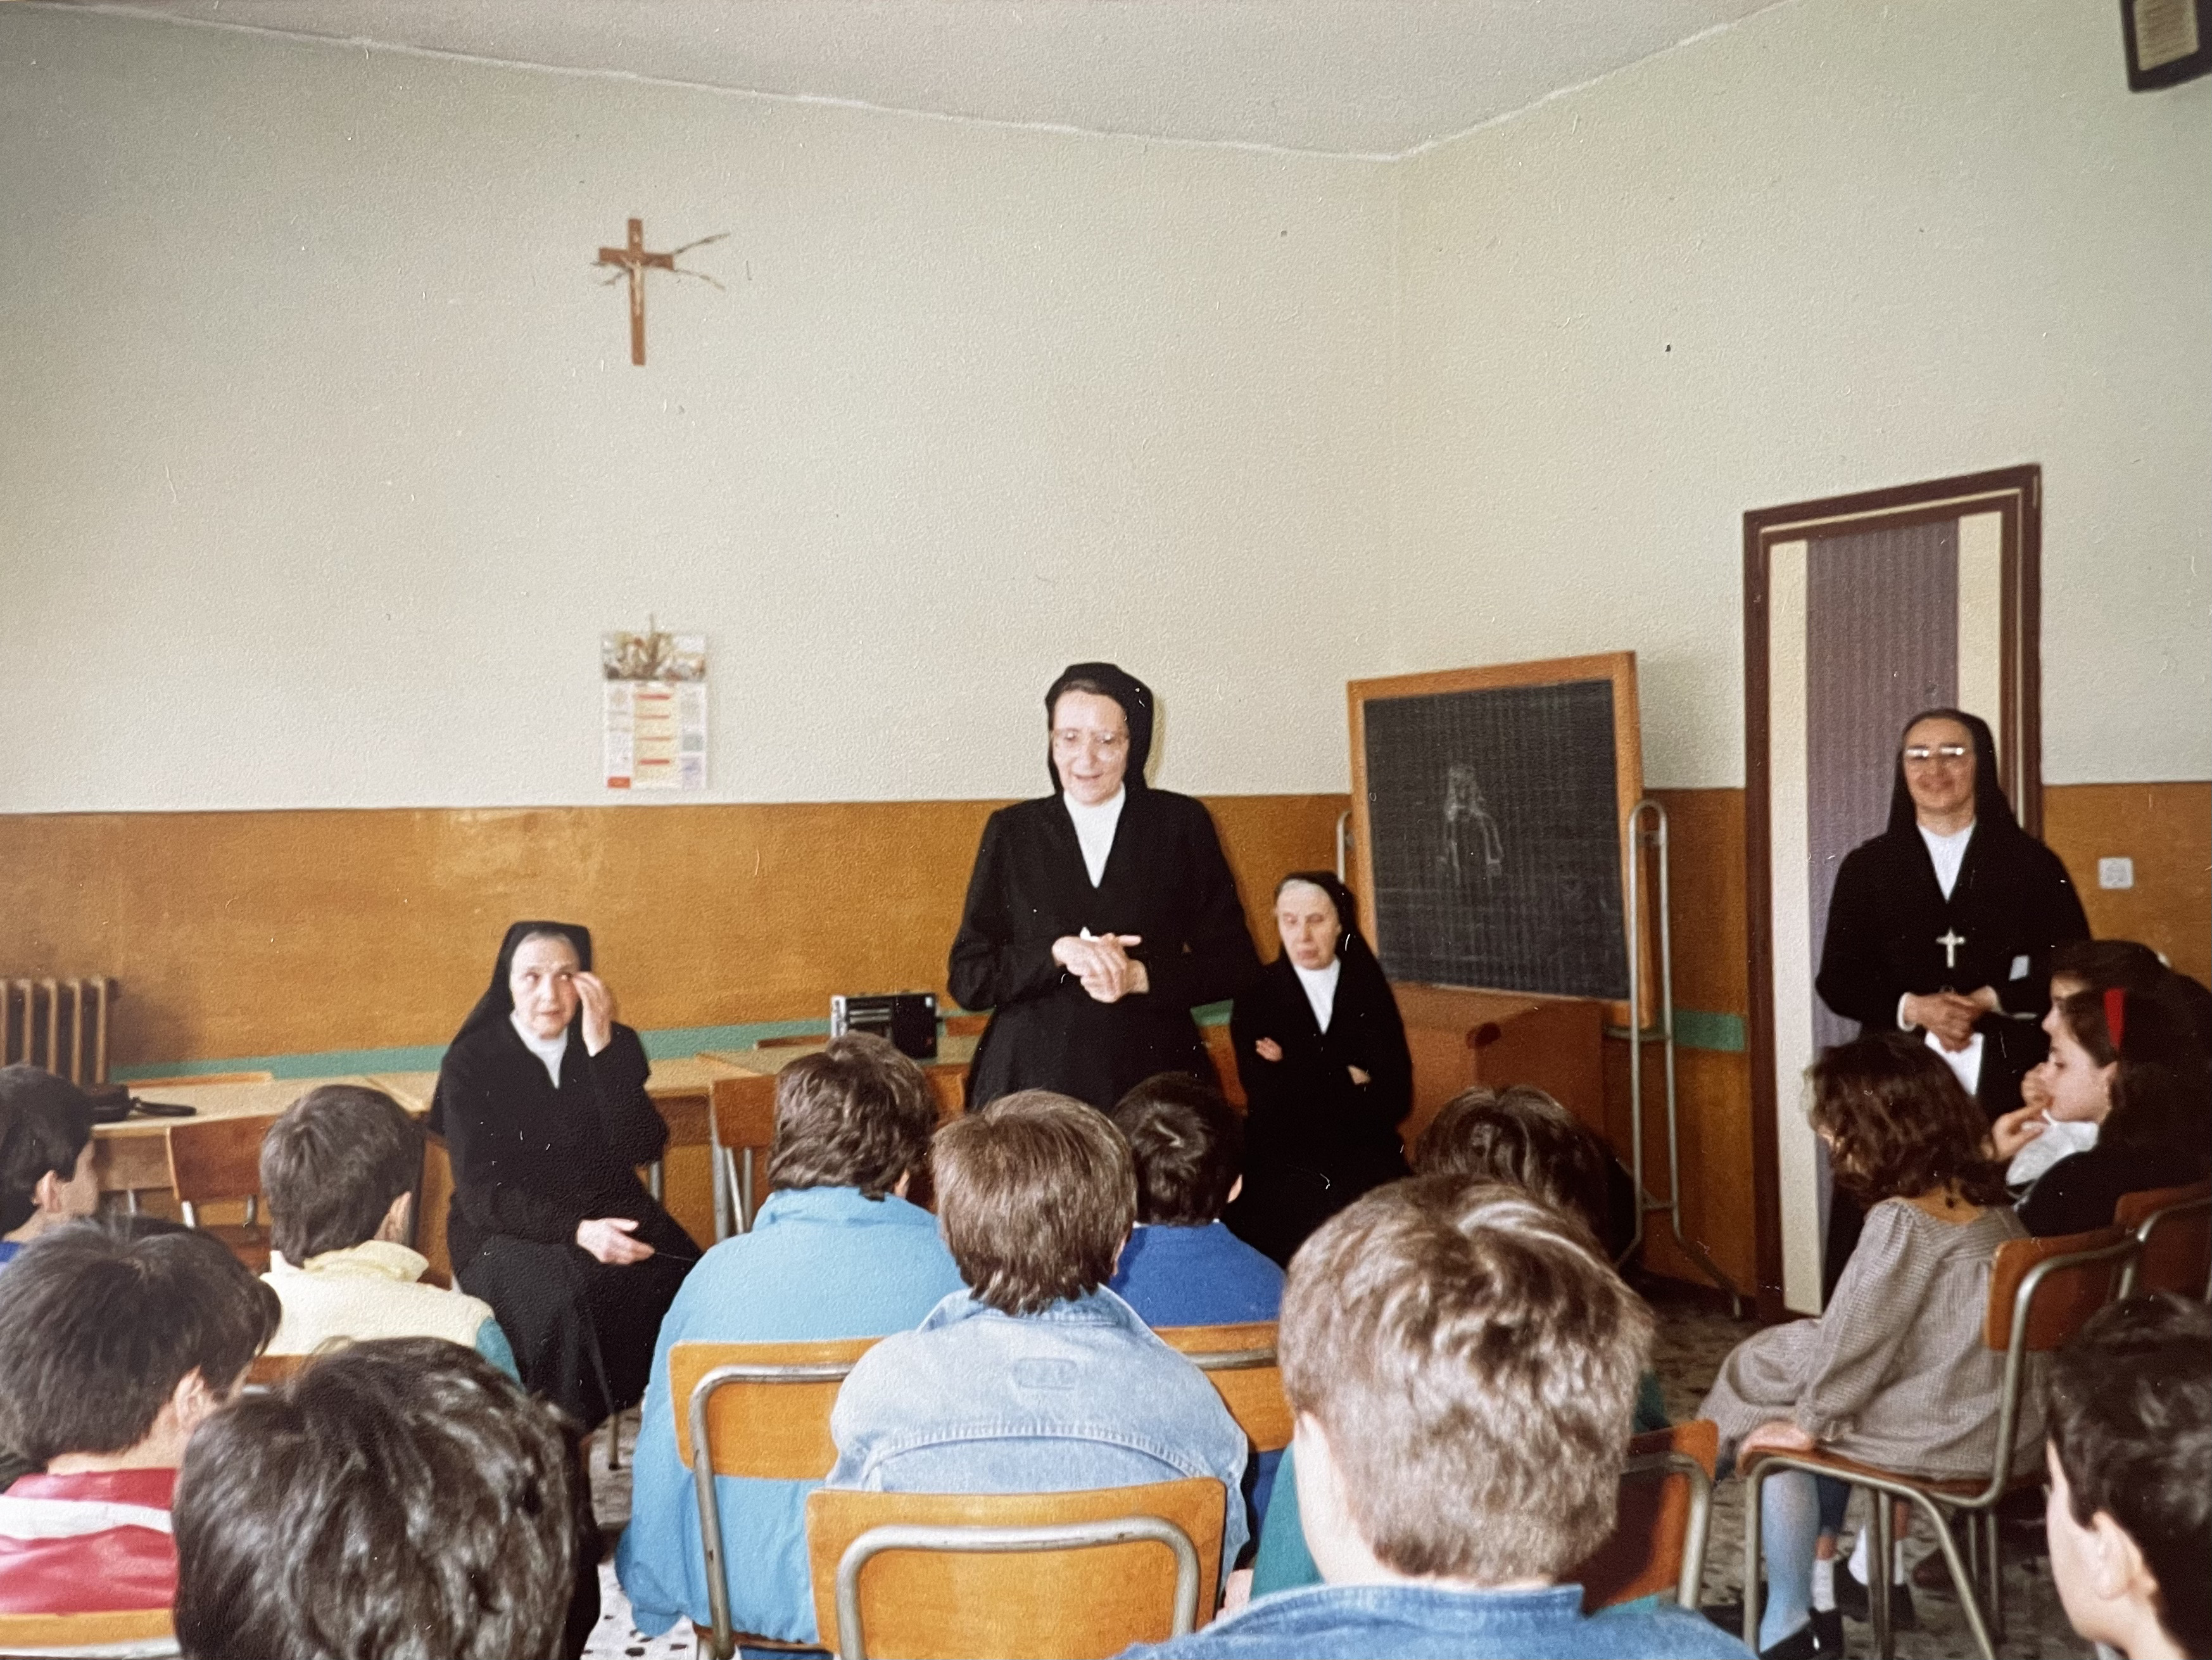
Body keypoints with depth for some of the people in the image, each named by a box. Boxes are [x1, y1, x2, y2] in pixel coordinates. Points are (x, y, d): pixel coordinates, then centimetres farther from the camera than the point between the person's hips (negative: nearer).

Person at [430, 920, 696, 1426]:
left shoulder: (616, 1046, 4)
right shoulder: (471, 1062, -3)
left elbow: (644, 1149, -10)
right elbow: (481, 1194, -9)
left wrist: (602, 1049, -17)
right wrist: (575, 1230, -24)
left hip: (610, 1216, 2)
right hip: (505, 1231, -2)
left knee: (691, 1289, -28)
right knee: (560, 1302, -35)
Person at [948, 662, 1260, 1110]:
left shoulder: (1182, 823, 4)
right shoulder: (1011, 832, 5)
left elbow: (1235, 965, 4)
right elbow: (966, 978, 2)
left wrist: (1141, 976, -12)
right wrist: (1058, 952, -14)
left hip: (1153, 1078, 0)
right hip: (1032, 1083, 0)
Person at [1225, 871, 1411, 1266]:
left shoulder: (1370, 991, 8)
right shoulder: (1256, 996, 2)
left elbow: (1396, 1096, -2)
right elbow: (1268, 1101, -8)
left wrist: (1298, 1076, -9)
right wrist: (1347, 1081, -4)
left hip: (1368, 1160, 2)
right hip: (1284, 1165, -1)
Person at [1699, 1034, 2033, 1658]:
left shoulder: (1901, 1222, -23)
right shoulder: (1987, 1198, 2)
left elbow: (1856, 1340, -17)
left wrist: (1807, 1423, -6)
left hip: (1950, 1431, -8)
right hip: (2003, 1414, 8)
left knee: (1780, 1438, 7)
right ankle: (1883, 1575, 28)